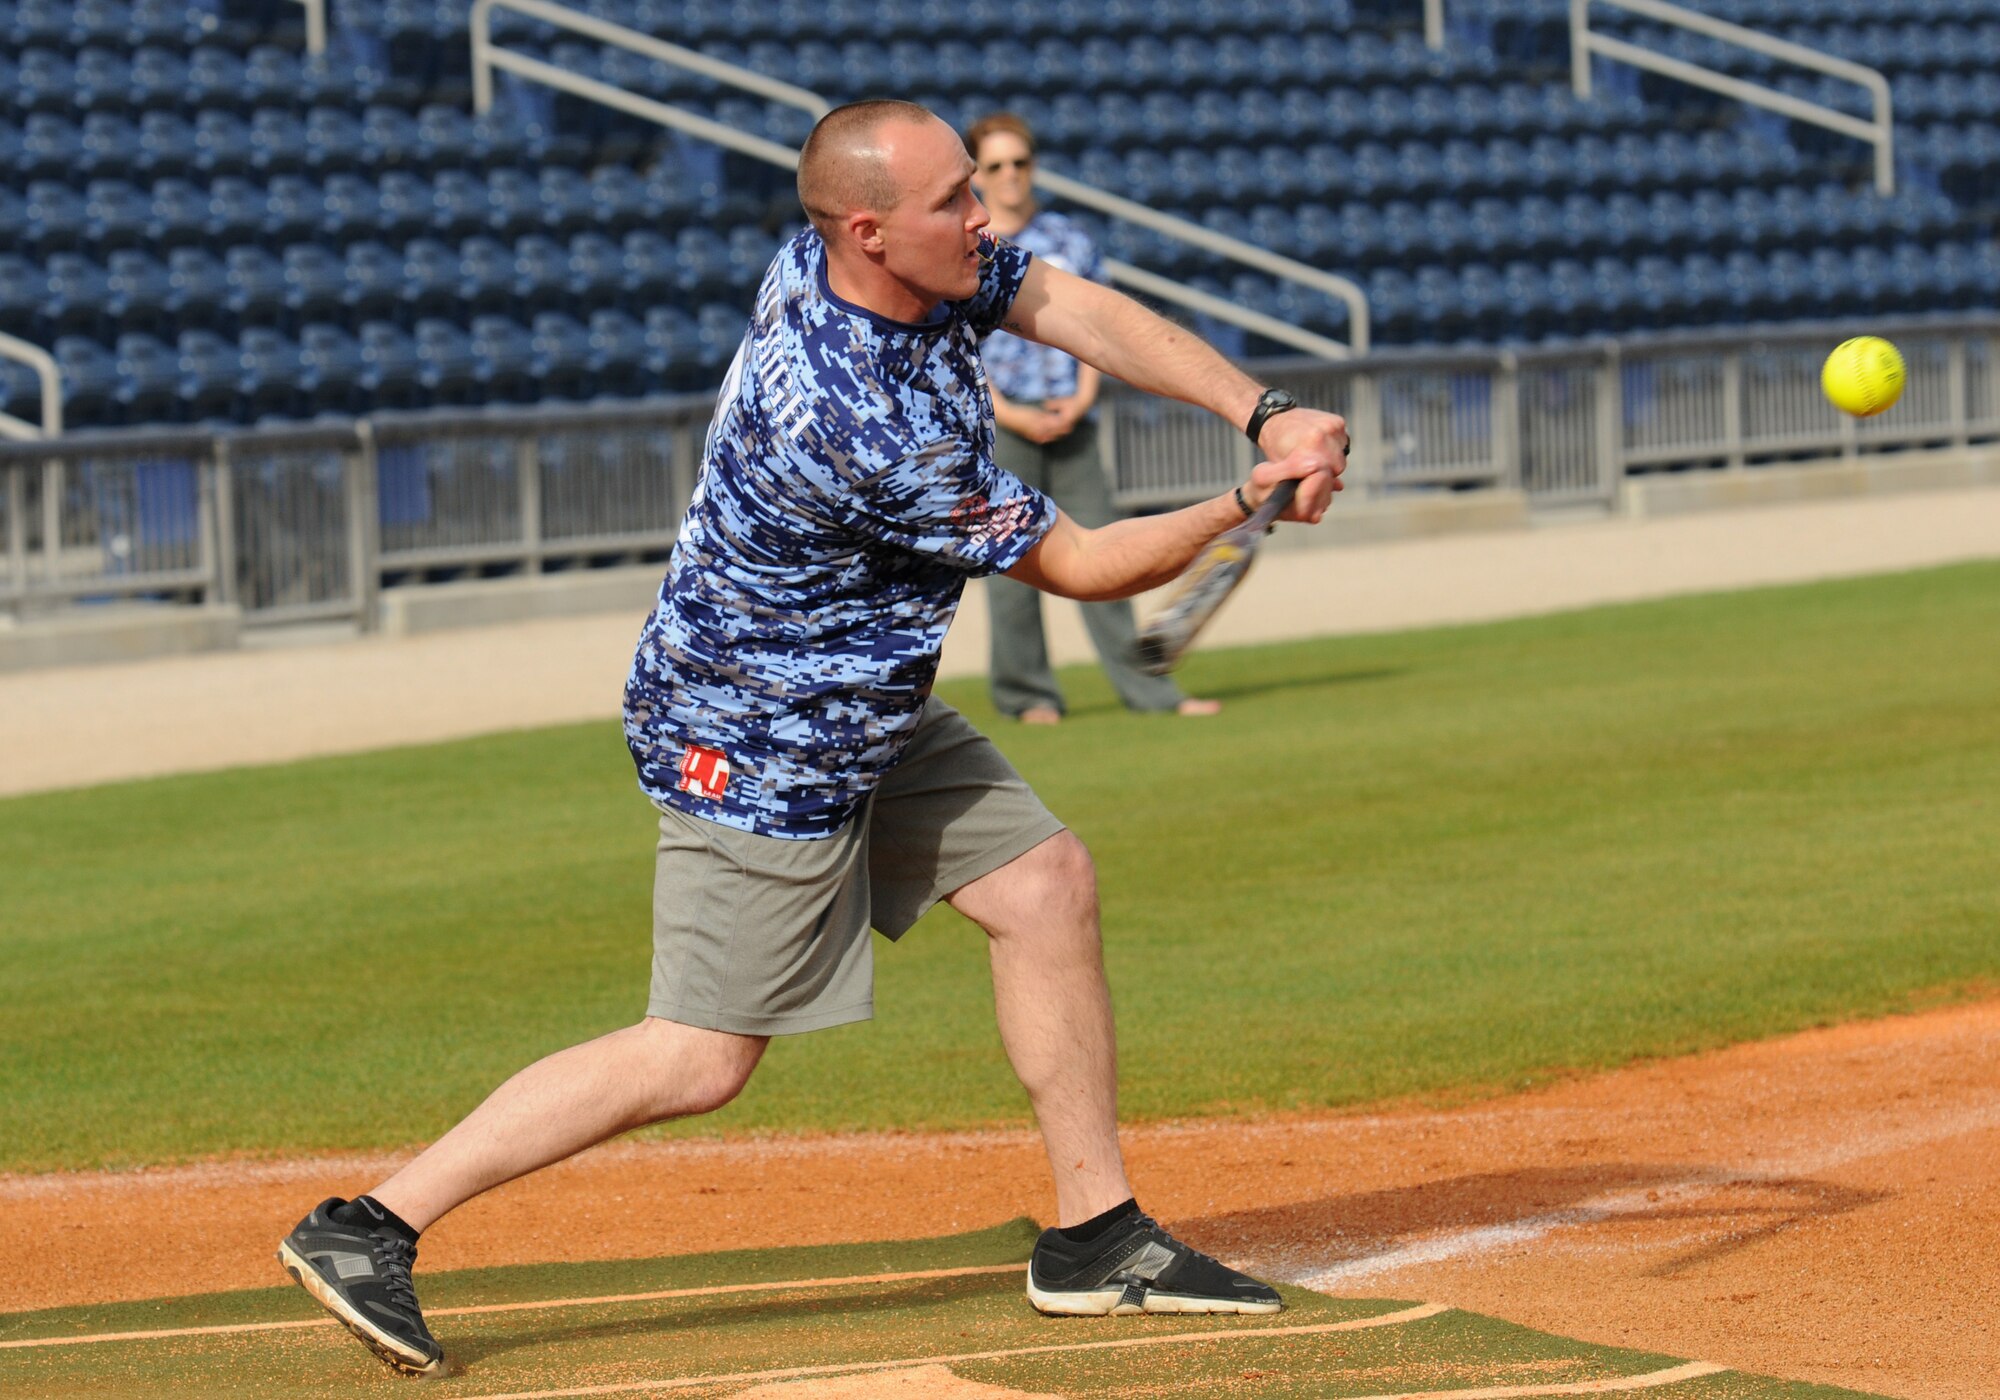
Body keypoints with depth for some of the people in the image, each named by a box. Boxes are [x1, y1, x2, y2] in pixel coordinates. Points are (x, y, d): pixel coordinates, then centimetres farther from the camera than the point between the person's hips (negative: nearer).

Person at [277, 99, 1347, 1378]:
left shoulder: (894, 261, -9)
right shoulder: (868, 429, -33)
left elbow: (1077, 308, -3)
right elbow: (1075, 565, -21)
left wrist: (1264, 414, -13)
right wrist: (1247, 506, -8)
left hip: (866, 712, 10)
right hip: (760, 744, -10)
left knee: (1046, 886, 10)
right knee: (702, 1057, -6)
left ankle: (1096, 1240, 18)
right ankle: (371, 1229, -3)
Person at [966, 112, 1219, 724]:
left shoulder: (1068, 238, 12)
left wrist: (1082, 398, -3)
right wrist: (1008, 414, -11)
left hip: (1069, 418, 3)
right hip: (996, 421, -3)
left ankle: (1146, 688, 3)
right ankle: (1027, 692, 6)